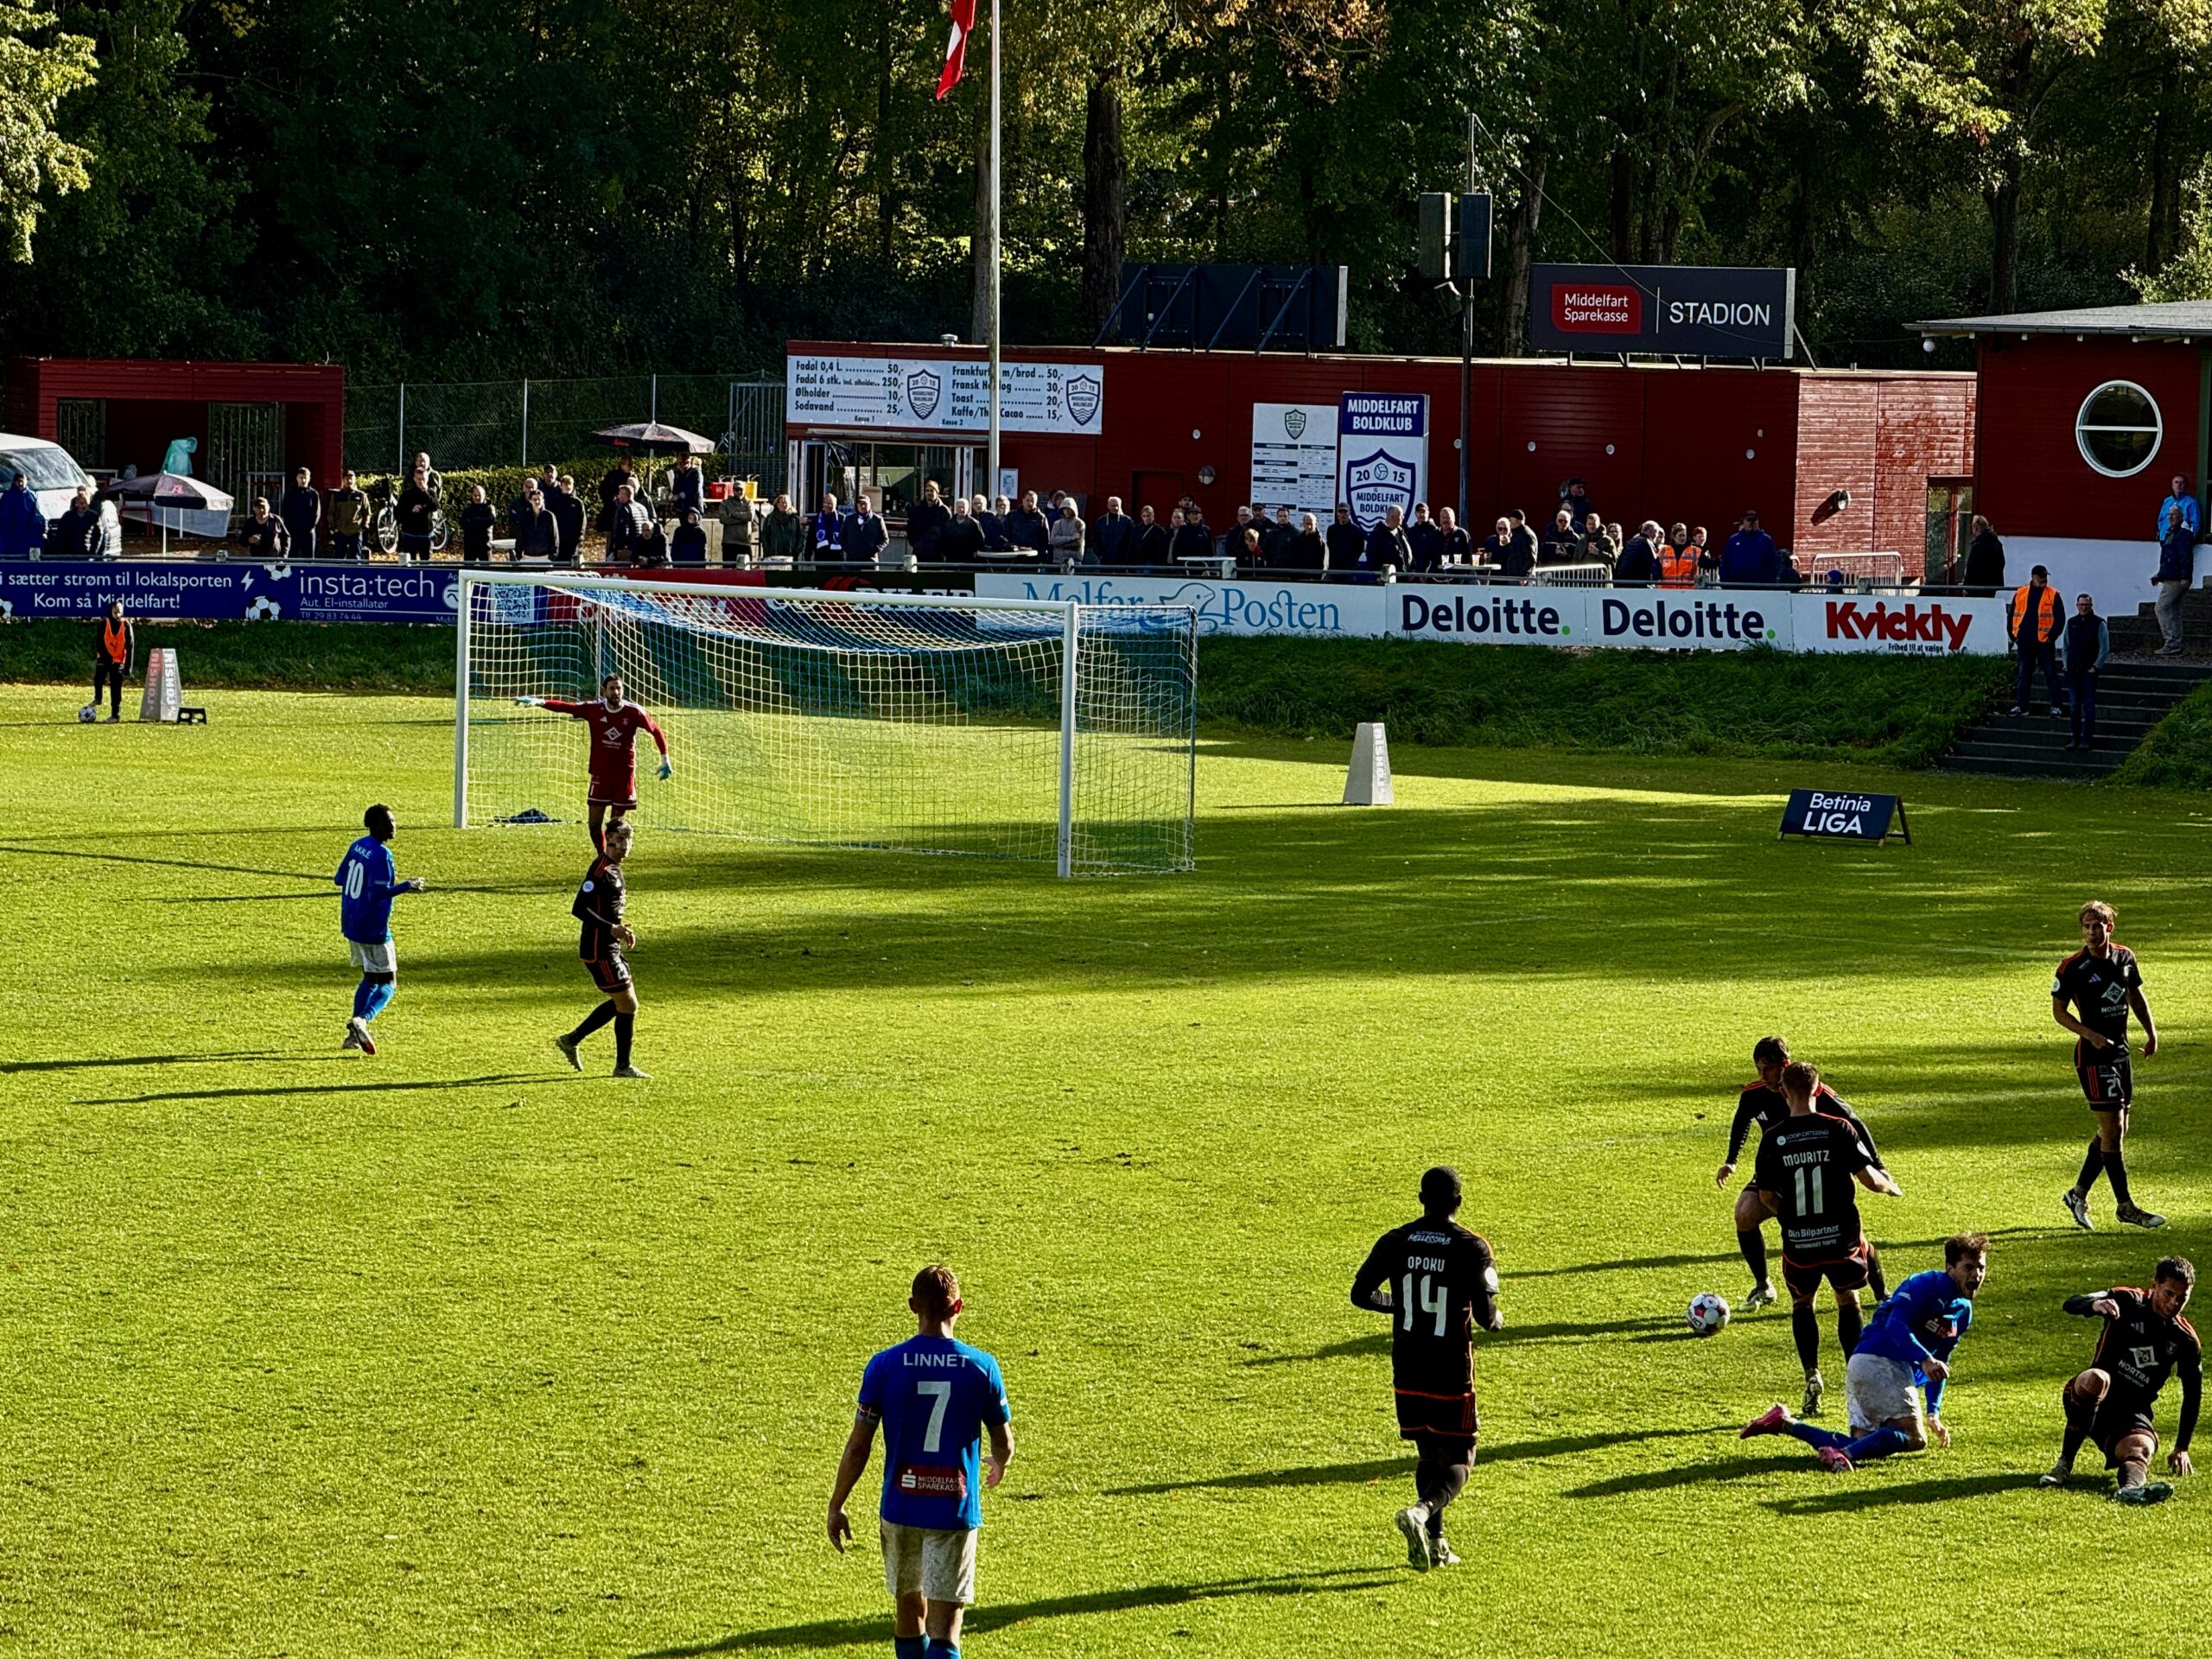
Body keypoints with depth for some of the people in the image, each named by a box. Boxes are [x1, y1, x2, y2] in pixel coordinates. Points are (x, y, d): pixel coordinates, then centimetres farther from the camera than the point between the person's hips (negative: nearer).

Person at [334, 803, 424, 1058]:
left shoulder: (357, 846, 7)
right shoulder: (381, 855, -19)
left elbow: (339, 879, 15)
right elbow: (378, 894, -26)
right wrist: (406, 887, -21)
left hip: (351, 926, 8)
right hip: (373, 930, -8)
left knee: (371, 979, 20)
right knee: (387, 984, 0)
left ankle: (354, 1036, 13)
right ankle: (361, 1020, -24)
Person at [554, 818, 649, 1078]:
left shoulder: (614, 868, 12)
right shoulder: (601, 870, -18)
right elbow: (579, 909, -24)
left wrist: (621, 930, 10)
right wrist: (611, 929, -27)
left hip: (610, 947, 10)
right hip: (599, 951, -10)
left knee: (624, 1002, 18)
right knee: (628, 1004, -5)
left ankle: (572, 1039, 28)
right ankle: (623, 1066, 6)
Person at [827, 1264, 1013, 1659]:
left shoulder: (885, 1365, -7)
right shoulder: (981, 1367, -6)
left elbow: (858, 1446, -5)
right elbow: (1004, 1445, 5)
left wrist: (836, 1507, 6)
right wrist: (998, 1468, 29)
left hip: (900, 1508, 1)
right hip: (955, 1511, -1)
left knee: (908, 1606, 22)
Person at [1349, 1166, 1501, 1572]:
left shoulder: (1395, 1242, 0)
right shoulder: (1472, 1249, -11)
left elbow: (1361, 1294, 2)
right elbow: (1485, 1315, -16)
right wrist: (1498, 1320, 8)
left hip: (1407, 1372, 4)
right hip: (1451, 1373, -4)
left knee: (1428, 1454, 19)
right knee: (1458, 1461, 4)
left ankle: (1434, 1543, 19)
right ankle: (1422, 1512, -23)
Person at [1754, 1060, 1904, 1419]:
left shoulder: (1773, 1139, -6)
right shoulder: (1839, 1130, -8)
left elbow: (1767, 1194, 1)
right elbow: (1869, 1179, -7)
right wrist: (1890, 1186, 16)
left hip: (1798, 1241, 0)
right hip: (1841, 1237, 0)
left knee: (1802, 1305, 24)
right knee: (1848, 1302, 23)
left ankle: (1812, 1375, 5)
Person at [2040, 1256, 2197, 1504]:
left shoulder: (2185, 1341, 5)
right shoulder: (2127, 1302, -2)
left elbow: (2193, 1396, 15)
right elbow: (2071, 1305, -15)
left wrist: (2182, 1448, 9)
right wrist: (2094, 1305, -40)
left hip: (2132, 1415, 2)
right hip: (2092, 1399, -2)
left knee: (2142, 1447, -34)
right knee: (2097, 1379, -39)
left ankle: (2131, 1487, -71)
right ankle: (2064, 1464, -29)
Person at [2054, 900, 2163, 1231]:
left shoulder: (2125, 958, 4)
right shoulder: (2072, 968, -13)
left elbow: (2136, 995, 20)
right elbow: (2058, 1010, -6)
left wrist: (2151, 1031, 12)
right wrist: (2089, 1034, -19)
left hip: (2120, 1051, 7)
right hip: (2093, 1055, -7)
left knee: (2115, 1130, 10)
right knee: (2112, 1129, -9)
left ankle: (2078, 1194, 24)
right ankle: (2125, 1206, -4)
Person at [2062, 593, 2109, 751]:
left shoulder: (2098, 623, -2)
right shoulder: (2071, 623, 11)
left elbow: (2105, 648, -3)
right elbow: (2065, 645, 20)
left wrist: (2096, 667, -8)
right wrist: (2066, 664, 10)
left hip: (2089, 671, -5)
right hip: (2073, 671, 5)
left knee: (2088, 706, -5)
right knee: (2073, 706, 6)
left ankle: (2087, 740, -2)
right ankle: (2075, 738, 12)